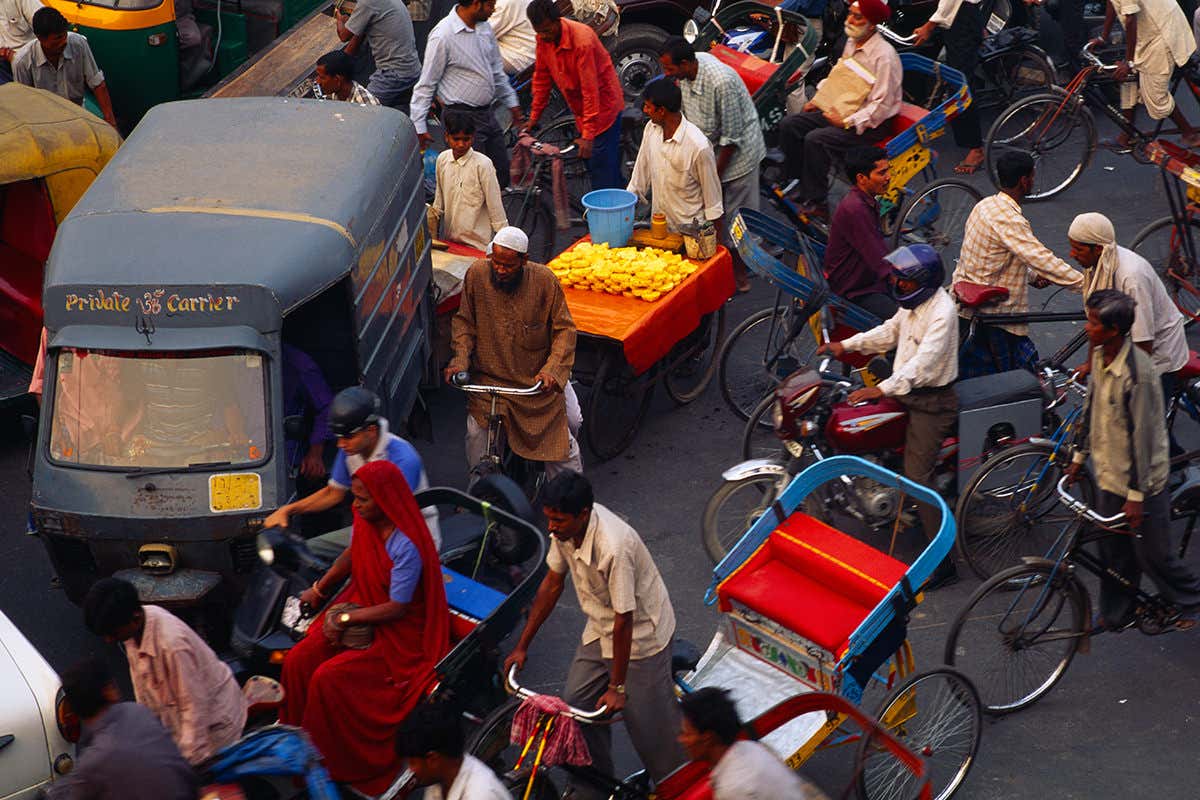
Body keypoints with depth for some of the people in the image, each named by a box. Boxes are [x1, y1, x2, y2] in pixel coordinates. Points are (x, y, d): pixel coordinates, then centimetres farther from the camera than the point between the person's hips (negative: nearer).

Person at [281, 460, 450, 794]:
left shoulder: (407, 546, -29)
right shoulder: (365, 521, -4)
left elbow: (398, 609, -24)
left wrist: (346, 619, -20)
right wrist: (319, 589, 20)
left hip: (399, 632, -8)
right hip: (361, 609, 8)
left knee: (329, 678, -22)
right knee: (298, 661, -9)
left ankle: (338, 764, -3)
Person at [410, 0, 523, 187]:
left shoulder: (484, 27, 6)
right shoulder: (443, 36, -18)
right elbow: (426, 84, -12)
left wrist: (512, 103, 26)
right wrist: (419, 127, -12)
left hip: (487, 114, 8)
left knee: (502, 178, 12)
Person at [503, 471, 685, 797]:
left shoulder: (614, 547, -38)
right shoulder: (566, 528, -15)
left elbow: (624, 620, -30)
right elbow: (552, 583, 1)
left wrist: (617, 687, -22)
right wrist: (522, 645, 6)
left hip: (640, 634, -7)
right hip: (599, 630, 7)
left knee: (650, 723, 2)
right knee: (576, 704, 9)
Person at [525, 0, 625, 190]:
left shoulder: (582, 40, -30)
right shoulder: (544, 38, -8)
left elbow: (590, 90, -29)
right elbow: (541, 76, 6)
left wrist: (588, 135, -29)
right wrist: (534, 115, 7)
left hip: (603, 104, -8)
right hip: (580, 109, 8)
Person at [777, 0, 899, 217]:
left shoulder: (884, 56, -22)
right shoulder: (852, 42, 5)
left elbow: (881, 106, -23)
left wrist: (846, 122, -23)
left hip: (872, 123, -9)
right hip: (839, 110, 9)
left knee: (815, 140, -28)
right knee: (789, 124, -2)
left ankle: (814, 203, -16)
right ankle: (797, 183, 8)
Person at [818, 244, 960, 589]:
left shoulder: (941, 311, -23)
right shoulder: (913, 301, 6)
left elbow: (923, 362, -31)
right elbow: (891, 331, 21)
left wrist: (882, 389, -38)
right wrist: (846, 345, 12)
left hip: (930, 401, -10)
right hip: (907, 391, 10)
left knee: (917, 477, -14)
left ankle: (944, 562, -12)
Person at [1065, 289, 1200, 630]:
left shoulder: (1137, 372, -29)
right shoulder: (1100, 356, -3)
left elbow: (1142, 435, -24)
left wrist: (1136, 495, -19)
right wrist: (1079, 455, 19)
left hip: (1141, 480, -7)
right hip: (1110, 474, 8)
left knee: (1151, 554, 7)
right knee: (1113, 549, 18)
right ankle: (1116, 614, 34)